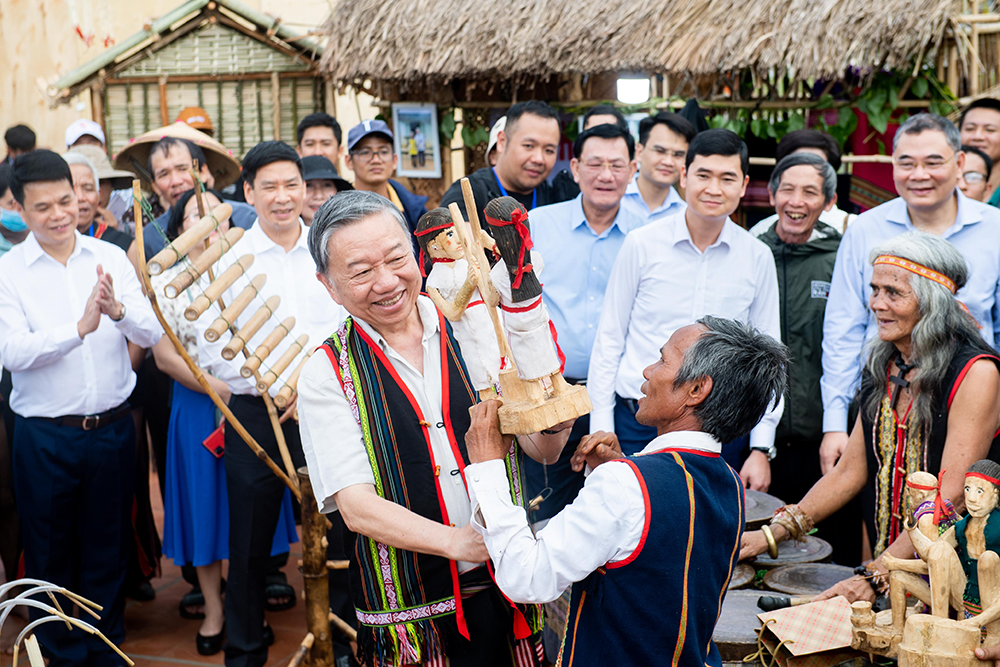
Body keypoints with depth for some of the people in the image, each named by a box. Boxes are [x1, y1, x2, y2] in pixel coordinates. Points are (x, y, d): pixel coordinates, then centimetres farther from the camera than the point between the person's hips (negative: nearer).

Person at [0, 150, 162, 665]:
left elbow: (152, 334, -5)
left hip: (112, 429, 2)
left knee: (109, 550, 15)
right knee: (51, 556, 11)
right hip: (44, 435, -2)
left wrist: (119, 309, -25)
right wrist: (80, 327, -29)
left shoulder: (111, 258, 1)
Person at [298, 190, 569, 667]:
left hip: (506, 590, 2)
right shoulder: (327, 374, -8)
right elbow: (356, 506, -14)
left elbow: (542, 449, -2)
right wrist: (454, 542, -29)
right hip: (408, 606, -2)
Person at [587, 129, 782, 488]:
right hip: (639, 426, -1)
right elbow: (608, 340, 4)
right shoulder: (642, 245, -1)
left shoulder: (758, 258, 4)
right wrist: (601, 430, -1)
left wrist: (761, 448, 4)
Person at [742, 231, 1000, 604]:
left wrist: (876, 576, -23)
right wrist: (774, 533, 4)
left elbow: (951, 499, -17)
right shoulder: (881, 364, 9)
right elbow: (850, 471, 12)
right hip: (886, 570, 6)